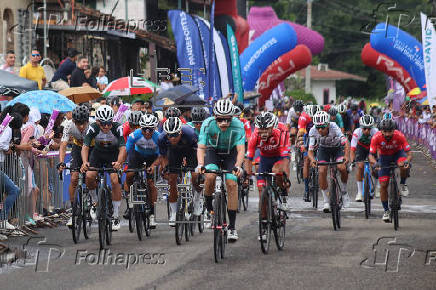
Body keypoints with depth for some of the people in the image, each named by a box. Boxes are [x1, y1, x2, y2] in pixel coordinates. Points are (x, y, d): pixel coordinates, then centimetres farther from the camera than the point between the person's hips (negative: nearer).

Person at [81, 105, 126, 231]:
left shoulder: (117, 128, -29)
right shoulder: (93, 128, -26)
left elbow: (123, 148, -36)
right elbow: (85, 146, -32)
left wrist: (119, 162, -56)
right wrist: (85, 162, -52)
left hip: (114, 154, -1)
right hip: (98, 153, 1)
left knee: (115, 180, -20)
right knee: (89, 176, -23)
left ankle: (115, 217, -8)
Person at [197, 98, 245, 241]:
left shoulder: (238, 125, -30)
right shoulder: (208, 124, -29)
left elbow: (241, 149, -35)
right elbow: (201, 147, -30)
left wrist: (238, 166, -53)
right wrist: (200, 164, -47)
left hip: (231, 153, 0)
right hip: (213, 151, 0)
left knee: (232, 184, -16)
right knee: (210, 176, -28)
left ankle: (232, 227, -10)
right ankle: (208, 208, -1)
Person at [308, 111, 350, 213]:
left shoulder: (333, 127, -35)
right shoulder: (313, 131, -28)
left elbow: (346, 143, -40)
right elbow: (310, 150, -27)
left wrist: (346, 156, -57)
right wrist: (312, 159, -49)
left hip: (337, 148, -2)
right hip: (323, 149, 2)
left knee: (342, 168, -26)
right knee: (322, 171, -18)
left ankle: (344, 191, 2)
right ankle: (326, 201, -5)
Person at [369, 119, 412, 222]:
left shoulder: (399, 136, -30)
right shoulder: (376, 137, -29)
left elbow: (409, 153, -29)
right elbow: (371, 155, -26)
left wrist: (407, 161, -50)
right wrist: (375, 163, -47)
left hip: (398, 153, -1)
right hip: (384, 157, 1)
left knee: (404, 166, -36)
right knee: (383, 185, -7)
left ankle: (403, 184, -7)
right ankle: (386, 211, 8)